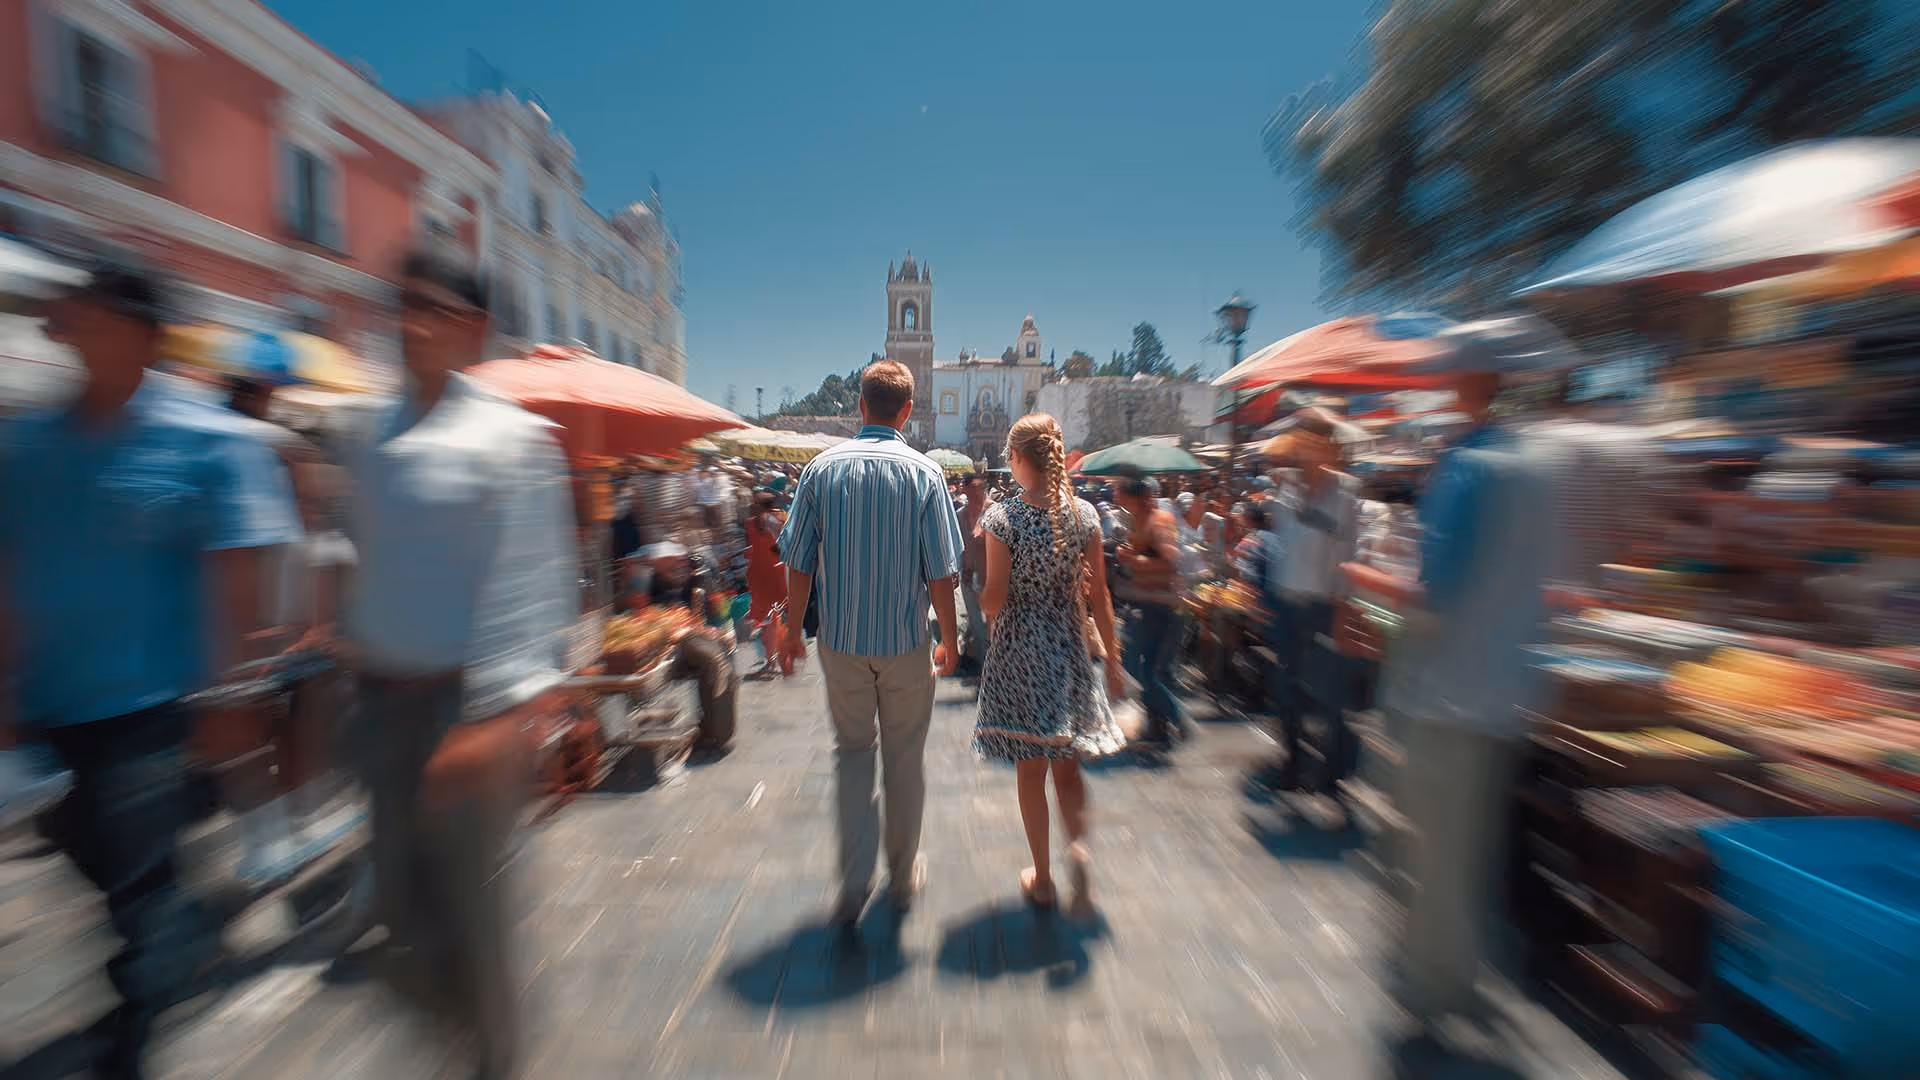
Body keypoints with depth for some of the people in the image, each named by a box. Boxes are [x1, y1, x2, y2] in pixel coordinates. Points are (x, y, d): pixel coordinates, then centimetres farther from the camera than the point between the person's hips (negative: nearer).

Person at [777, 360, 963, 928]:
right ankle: (904, 875, 34)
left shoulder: (822, 468, -4)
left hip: (840, 641, 2)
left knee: (852, 750, 20)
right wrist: (950, 639, 3)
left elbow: (798, 562, -3)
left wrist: (793, 630, 10)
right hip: (905, 644, -1)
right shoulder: (924, 472, -10)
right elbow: (941, 573, -10)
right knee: (905, 758, 16)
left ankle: (854, 882, 19)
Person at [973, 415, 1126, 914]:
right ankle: (1077, 844, 0)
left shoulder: (1002, 517, -13)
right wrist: (1112, 658, 8)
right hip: (1070, 647, 3)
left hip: (1019, 649, -3)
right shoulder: (1084, 513, -3)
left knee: (1030, 769, 13)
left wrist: (983, 600, 11)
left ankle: (1042, 878, 26)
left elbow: (994, 600, -13)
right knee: (1067, 764, 21)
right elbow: (1100, 595, 0)